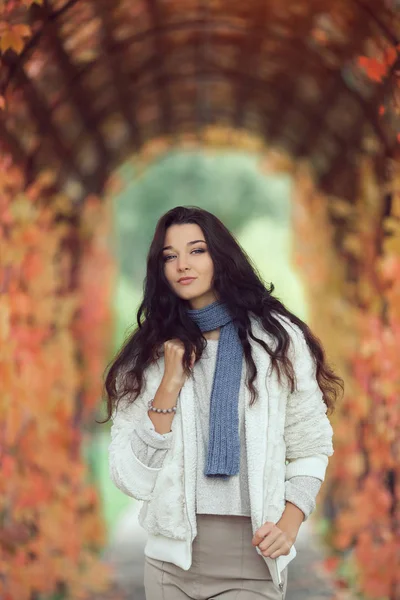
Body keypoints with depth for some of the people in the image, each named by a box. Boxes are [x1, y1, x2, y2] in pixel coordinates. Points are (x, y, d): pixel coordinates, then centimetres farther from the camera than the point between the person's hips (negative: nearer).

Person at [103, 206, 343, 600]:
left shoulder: (277, 338, -1)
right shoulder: (149, 353, 2)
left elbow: (310, 446, 2)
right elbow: (130, 478, -6)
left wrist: (289, 523, -12)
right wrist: (170, 385, -14)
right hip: (171, 558, 2)